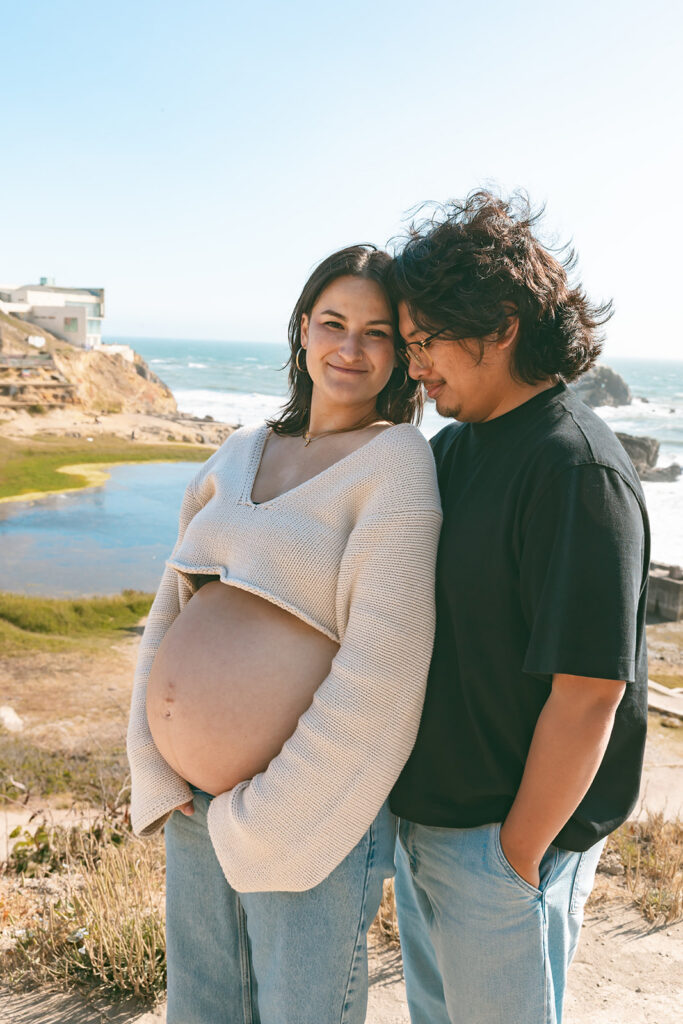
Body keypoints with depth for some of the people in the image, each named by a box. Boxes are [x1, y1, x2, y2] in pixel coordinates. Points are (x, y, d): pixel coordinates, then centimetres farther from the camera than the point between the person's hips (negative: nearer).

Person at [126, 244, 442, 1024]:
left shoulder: (398, 463, -13)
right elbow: (172, 614, 9)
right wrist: (158, 774, 0)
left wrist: (266, 817, -14)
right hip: (195, 806, 7)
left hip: (311, 810, -6)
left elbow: (381, 674, -19)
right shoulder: (239, 455, 7)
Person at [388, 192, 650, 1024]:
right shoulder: (451, 447, 5)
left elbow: (588, 694, -23)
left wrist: (518, 857, -17)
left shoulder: (576, 470, -22)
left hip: (505, 839, -8)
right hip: (422, 815, 8)